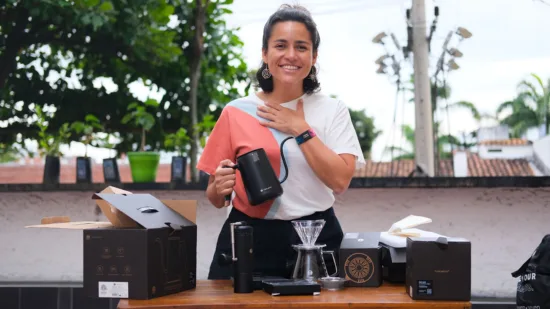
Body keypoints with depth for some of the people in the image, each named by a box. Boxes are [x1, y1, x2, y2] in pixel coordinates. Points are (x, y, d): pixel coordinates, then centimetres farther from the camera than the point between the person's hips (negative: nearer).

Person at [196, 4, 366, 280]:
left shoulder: (332, 110, 3)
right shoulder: (236, 112, 0)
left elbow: (340, 181, -11)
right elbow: (216, 199, 5)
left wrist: (301, 130, -10)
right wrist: (220, 188, -17)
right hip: (250, 240, 0)